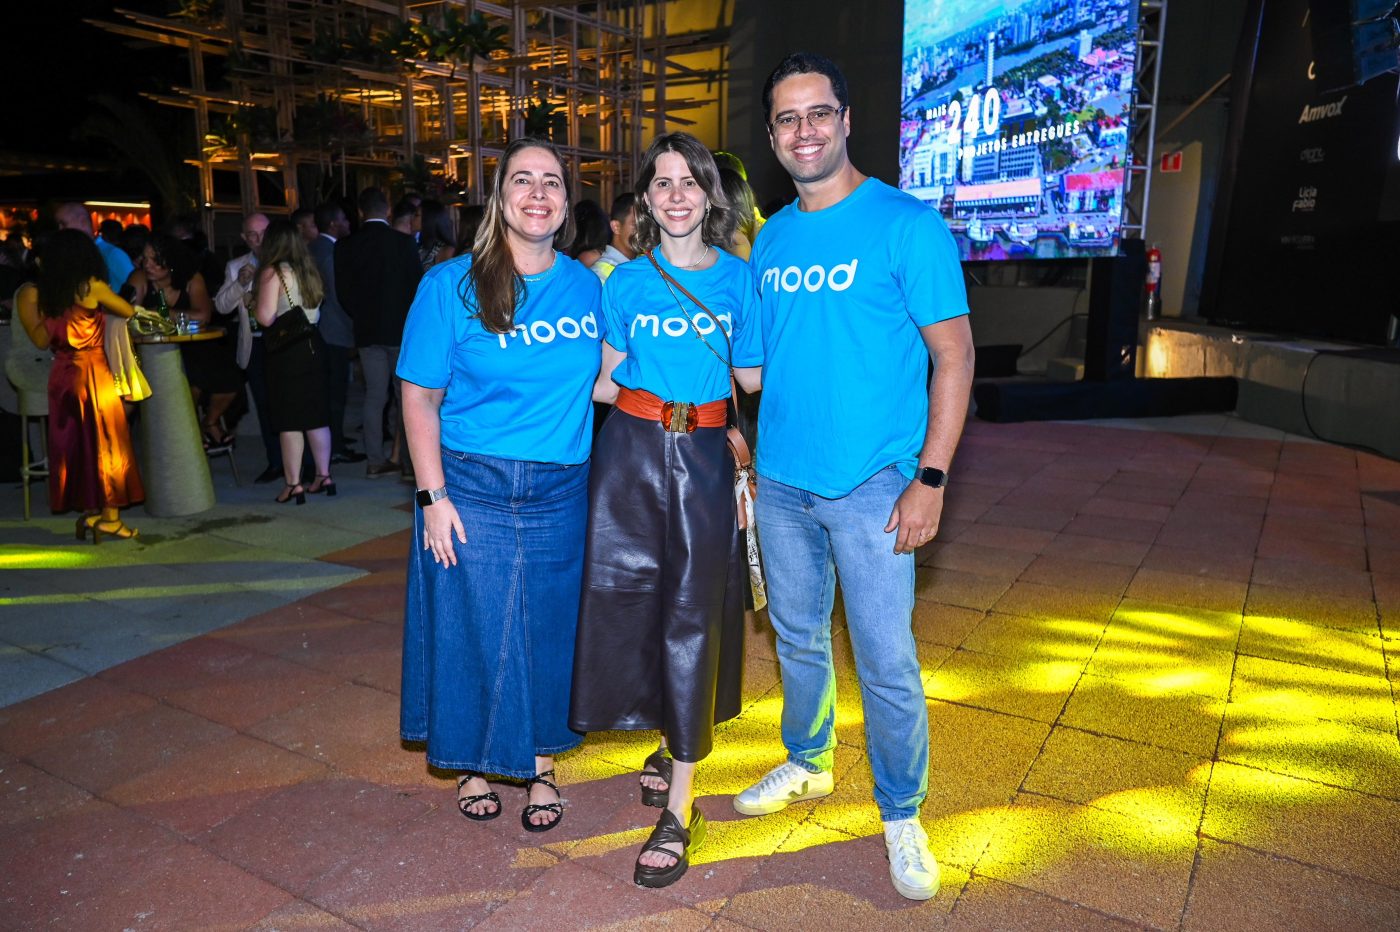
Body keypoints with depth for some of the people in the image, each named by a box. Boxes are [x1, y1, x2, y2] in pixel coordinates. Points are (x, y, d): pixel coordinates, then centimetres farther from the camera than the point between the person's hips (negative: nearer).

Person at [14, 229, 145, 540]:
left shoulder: (46, 293, 4)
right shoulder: (93, 287, -8)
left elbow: (43, 340, 6)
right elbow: (130, 313, 5)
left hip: (61, 373, 5)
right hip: (92, 372, -5)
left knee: (74, 443, 12)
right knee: (106, 441, 4)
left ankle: (89, 510, 18)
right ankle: (110, 515, 6)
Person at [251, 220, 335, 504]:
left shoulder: (273, 272, -11)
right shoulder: (310, 271, 9)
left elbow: (265, 318, -16)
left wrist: (254, 304, 3)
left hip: (286, 351, -6)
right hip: (313, 345, 6)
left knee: (289, 419, 0)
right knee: (316, 415, 11)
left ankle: (293, 484, 3)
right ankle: (324, 476, 15)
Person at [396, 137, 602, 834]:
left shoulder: (586, 286, 4)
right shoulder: (451, 285, -5)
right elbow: (420, 398, -5)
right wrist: (433, 497, -11)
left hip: (561, 491, 3)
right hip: (471, 488, -2)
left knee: (548, 627, 11)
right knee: (474, 626, 8)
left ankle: (540, 766, 32)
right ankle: (475, 764, 32)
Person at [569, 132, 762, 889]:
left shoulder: (737, 277, 5)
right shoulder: (626, 280, 6)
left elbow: (752, 375, 6)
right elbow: (608, 380, 7)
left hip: (703, 456, -1)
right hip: (632, 449, 1)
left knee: (693, 612, -1)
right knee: (631, 596, 5)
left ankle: (679, 803, 6)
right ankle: (674, 740, 31)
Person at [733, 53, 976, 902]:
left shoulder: (906, 224, -8)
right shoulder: (770, 239, 9)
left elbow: (953, 354, -9)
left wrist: (931, 478, -15)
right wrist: (745, 449, 9)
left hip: (871, 484, -5)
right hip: (780, 480, 5)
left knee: (887, 662, 1)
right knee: (799, 636, 18)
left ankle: (903, 816, 22)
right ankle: (807, 766, 40)